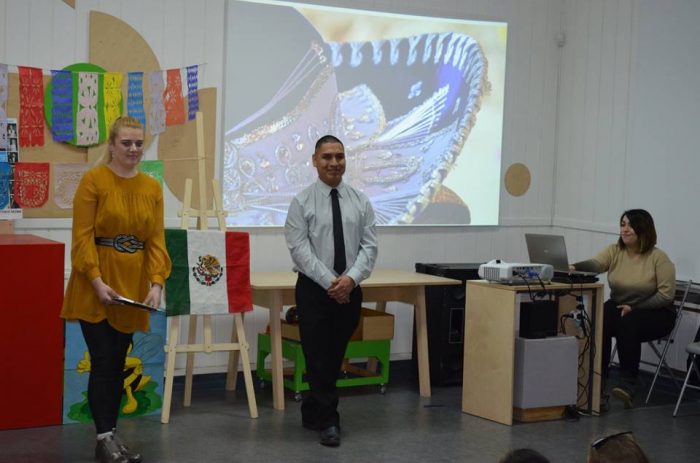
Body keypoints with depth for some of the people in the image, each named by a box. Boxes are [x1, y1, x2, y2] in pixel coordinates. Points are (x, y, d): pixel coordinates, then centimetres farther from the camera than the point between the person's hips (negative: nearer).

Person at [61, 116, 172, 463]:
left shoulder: (152, 187, 5)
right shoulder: (93, 179, -8)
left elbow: (156, 239, 3)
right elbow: (82, 236, -11)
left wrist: (157, 282, -9)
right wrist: (97, 282, -18)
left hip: (132, 285, 5)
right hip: (95, 287, -4)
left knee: (118, 363, 11)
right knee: (103, 362, -5)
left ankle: (111, 435, 20)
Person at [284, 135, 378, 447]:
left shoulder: (360, 201, 4)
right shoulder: (302, 202, -4)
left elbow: (369, 246, -1)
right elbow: (300, 249, -12)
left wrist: (351, 278, -17)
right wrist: (330, 282, -19)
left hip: (350, 290, 3)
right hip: (314, 289, -3)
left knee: (334, 358, 12)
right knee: (318, 357, -3)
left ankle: (312, 413, 27)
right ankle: (328, 421, 5)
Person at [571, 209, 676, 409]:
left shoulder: (658, 258, -11)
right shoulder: (614, 251, -1)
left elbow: (666, 294, -14)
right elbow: (595, 264, -20)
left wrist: (634, 309, -21)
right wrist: (574, 267, -42)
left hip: (654, 313, -4)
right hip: (619, 307, 4)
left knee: (628, 324, -35)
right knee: (600, 321, -28)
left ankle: (628, 385, -33)